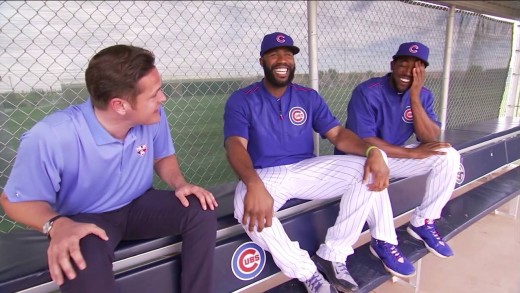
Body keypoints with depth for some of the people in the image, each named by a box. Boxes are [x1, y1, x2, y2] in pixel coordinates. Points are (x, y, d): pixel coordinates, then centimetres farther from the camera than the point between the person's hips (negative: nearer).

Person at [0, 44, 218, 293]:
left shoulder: (153, 116, -15)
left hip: (139, 206, 4)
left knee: (201, 211, -20)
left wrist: (179, 183, -16)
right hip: (87, 220, -3)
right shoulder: (50, 138, -28)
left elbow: (163, 157, 5)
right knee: (80, 267, -37)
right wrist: (57, 224, -33)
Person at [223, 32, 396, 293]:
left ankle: (332, 256, -8)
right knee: (247, 205, -37)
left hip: (308, 169, 4)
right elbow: (236, 146, -21)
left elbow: (337, 134, -1)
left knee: (368, 170, -15)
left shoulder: (309, 97, 7)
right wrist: (254, 185, -43)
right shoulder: (241, 101, -5)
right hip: (265, 176, -3)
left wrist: (372, 151, -23)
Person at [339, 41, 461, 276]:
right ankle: (383, 240, -20)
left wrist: (414, 97, -22)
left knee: (448, 155, -8)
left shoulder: (423, 95, -1)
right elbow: (363, 142, -27)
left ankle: (422, 222, 4)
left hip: (393, 157, 6)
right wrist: (412, 153, -23)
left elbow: (430, 141, -12)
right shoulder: (367, 92, -20)